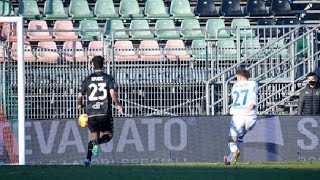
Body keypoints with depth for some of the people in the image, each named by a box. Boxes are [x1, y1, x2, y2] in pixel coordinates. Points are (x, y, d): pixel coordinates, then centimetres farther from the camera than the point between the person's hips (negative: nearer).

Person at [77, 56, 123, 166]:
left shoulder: (87, 79, 6)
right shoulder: (108, 78, 0)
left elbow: (80, 96, 7)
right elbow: (112, 93, -12)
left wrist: (80, 105, 28)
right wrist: (118, 105, 3)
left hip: (91, 113, 2)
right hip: (105, 113, -2)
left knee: (94, 136, 14)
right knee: (108, 135, 12)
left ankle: (88, 158, -5)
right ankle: (97, 143, -22)